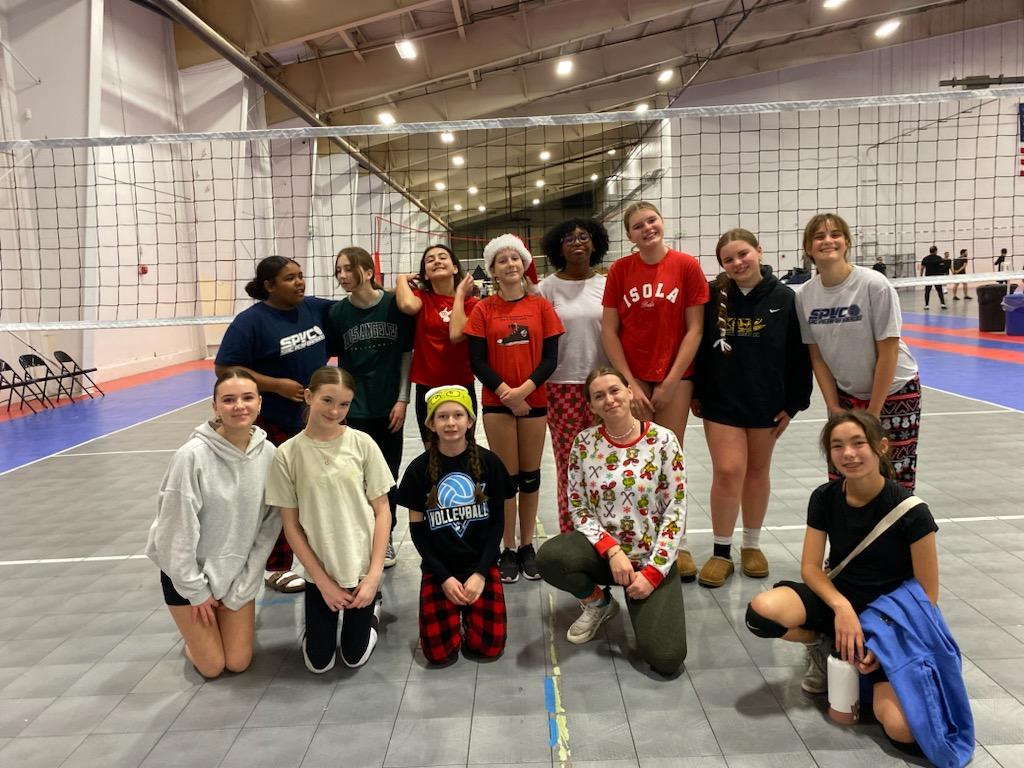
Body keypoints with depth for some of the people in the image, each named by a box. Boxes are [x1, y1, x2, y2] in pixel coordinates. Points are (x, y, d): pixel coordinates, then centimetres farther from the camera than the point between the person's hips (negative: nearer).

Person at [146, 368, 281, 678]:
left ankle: (231, 613, 35)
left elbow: (270, 525, -8)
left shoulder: (268, 454, -14)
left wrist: (241, 589, -8)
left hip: (237, 570, 3)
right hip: (187, 571, -3)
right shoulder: (193, 455, -26)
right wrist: (196, 591, -11)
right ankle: (194, 631, 34)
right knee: (211, 667, 4)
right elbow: (178, 529, -19)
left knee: (238, 663, 6)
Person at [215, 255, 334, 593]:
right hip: (275, 424, -6)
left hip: (317, 420, 6)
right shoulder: (251, 321, -15)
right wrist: (277, 384, -22)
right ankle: (276, 568, 22)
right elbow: (224, 368, -16)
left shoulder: (313, 307, 1)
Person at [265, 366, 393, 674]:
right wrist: (323, 581, -7)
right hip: (320, 571, 1)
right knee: (319, 663, 9)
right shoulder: (287, 454, -11)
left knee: (354, 657, 10)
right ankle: (317, 624, 38)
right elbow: (291, 526, -5)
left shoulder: (362, 444, -11)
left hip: (362, 567, 0)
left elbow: (382, 511, -6)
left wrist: (374, 574, -10)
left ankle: (367, 614, 39)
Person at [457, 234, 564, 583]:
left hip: (534, 400, 1)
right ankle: (508, 550, 15)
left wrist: (525, 389, -14)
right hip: (498, 402, -1)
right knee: (507, 476, 3)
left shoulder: (541, 305, 2)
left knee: (530, 475, 9)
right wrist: (505, 392, -13)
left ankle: (527, 546, 22)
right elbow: (477, 361, -2)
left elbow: (551, 357, -1)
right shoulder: (483, 309, 1)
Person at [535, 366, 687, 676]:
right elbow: (578, 508, -3)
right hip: (602, 548, 2)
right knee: (548, 557, -30)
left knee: (665, 658, -18)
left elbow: (676, 510, -9)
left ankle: (641, 606, 17)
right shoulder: (584, 442, -6)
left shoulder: (663, 440, -11)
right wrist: (613, 551, -18)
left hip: (651, 557, -2)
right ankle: (598, 602, 4)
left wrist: (653, 572, -14)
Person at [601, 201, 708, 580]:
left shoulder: (687, 265, -4)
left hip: (675, 376, 0)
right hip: (631, 377, 1)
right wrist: (630, 383, -6)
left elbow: (695, 328, -3)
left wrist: (670, 382, -7)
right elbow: (609, 331, 0)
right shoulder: (620, 270, -1)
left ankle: (677, 543, 20)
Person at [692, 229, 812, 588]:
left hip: (767, 402, 1)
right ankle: (721, 552, 9)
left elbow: (799, 355, -2)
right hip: (720, 400, -1)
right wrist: (696, 393, 1)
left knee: (758, 470, 13)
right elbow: (699, 345, 2)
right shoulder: (713, 297, -4)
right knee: (727, 471, -7)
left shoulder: (784, 299, -4)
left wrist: (793, 403, -3)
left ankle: (751, 545, 30)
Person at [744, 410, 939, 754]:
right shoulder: (825, 498, -8)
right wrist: (841, 606, -23)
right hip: (837, 599, 3)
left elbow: (927, 595, -10)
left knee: (903, 730, -24)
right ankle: (824, 645, 3)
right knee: (762, 610, -30)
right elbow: (810, 567, -5)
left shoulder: (910, 511, -18)